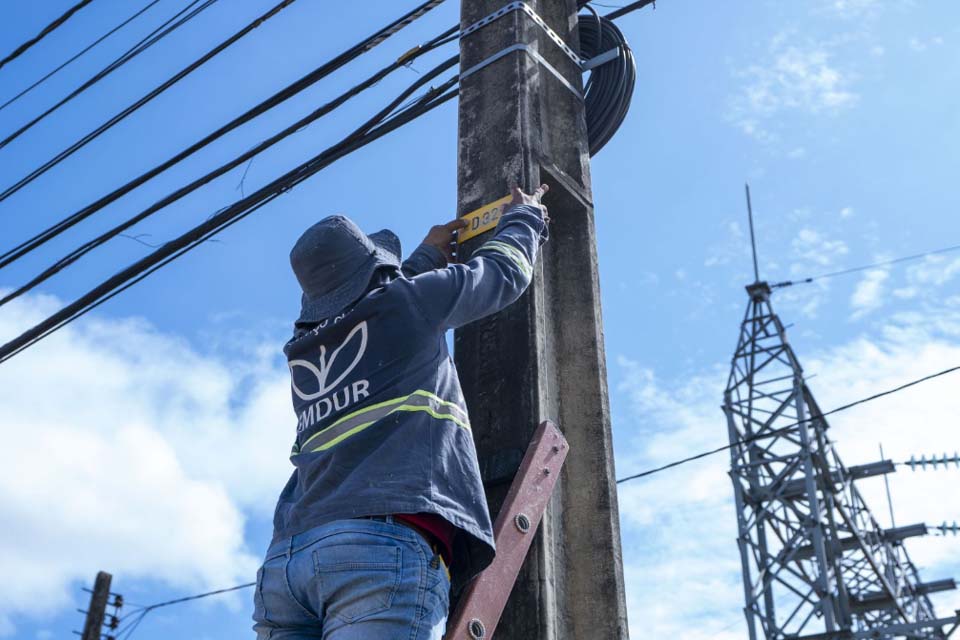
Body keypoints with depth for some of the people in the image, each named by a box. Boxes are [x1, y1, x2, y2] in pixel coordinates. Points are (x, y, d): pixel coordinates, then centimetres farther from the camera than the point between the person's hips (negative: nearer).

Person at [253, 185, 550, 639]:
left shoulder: (304, 350, 27)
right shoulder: (408, 304, 12)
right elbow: (503, 272, 29)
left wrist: (428, 257, 61)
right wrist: (525, 217, 49)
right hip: (386, 542, -6)